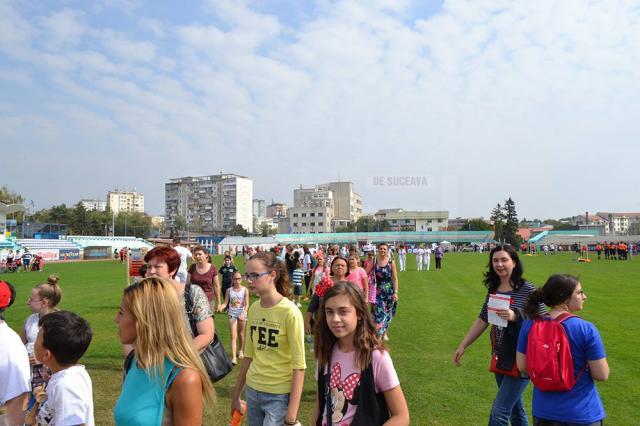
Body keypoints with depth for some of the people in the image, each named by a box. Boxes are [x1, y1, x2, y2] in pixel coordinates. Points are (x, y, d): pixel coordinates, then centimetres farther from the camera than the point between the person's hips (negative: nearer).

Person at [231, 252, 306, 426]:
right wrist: (236, 395, 15)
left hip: (279, 395, -5)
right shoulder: (253, 308, 0)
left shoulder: (290, 312, -17)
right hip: (253, 390, 5)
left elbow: (299, 365, -15)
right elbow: (248, 355, 11)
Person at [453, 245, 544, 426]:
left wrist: (515, 316, -29)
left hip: (520, 359, -6)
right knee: (514, 408, 21)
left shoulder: (527, 289, -13)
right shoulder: (493, 289, 5)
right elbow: (482, 320, 10)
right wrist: (462, 346, 9)